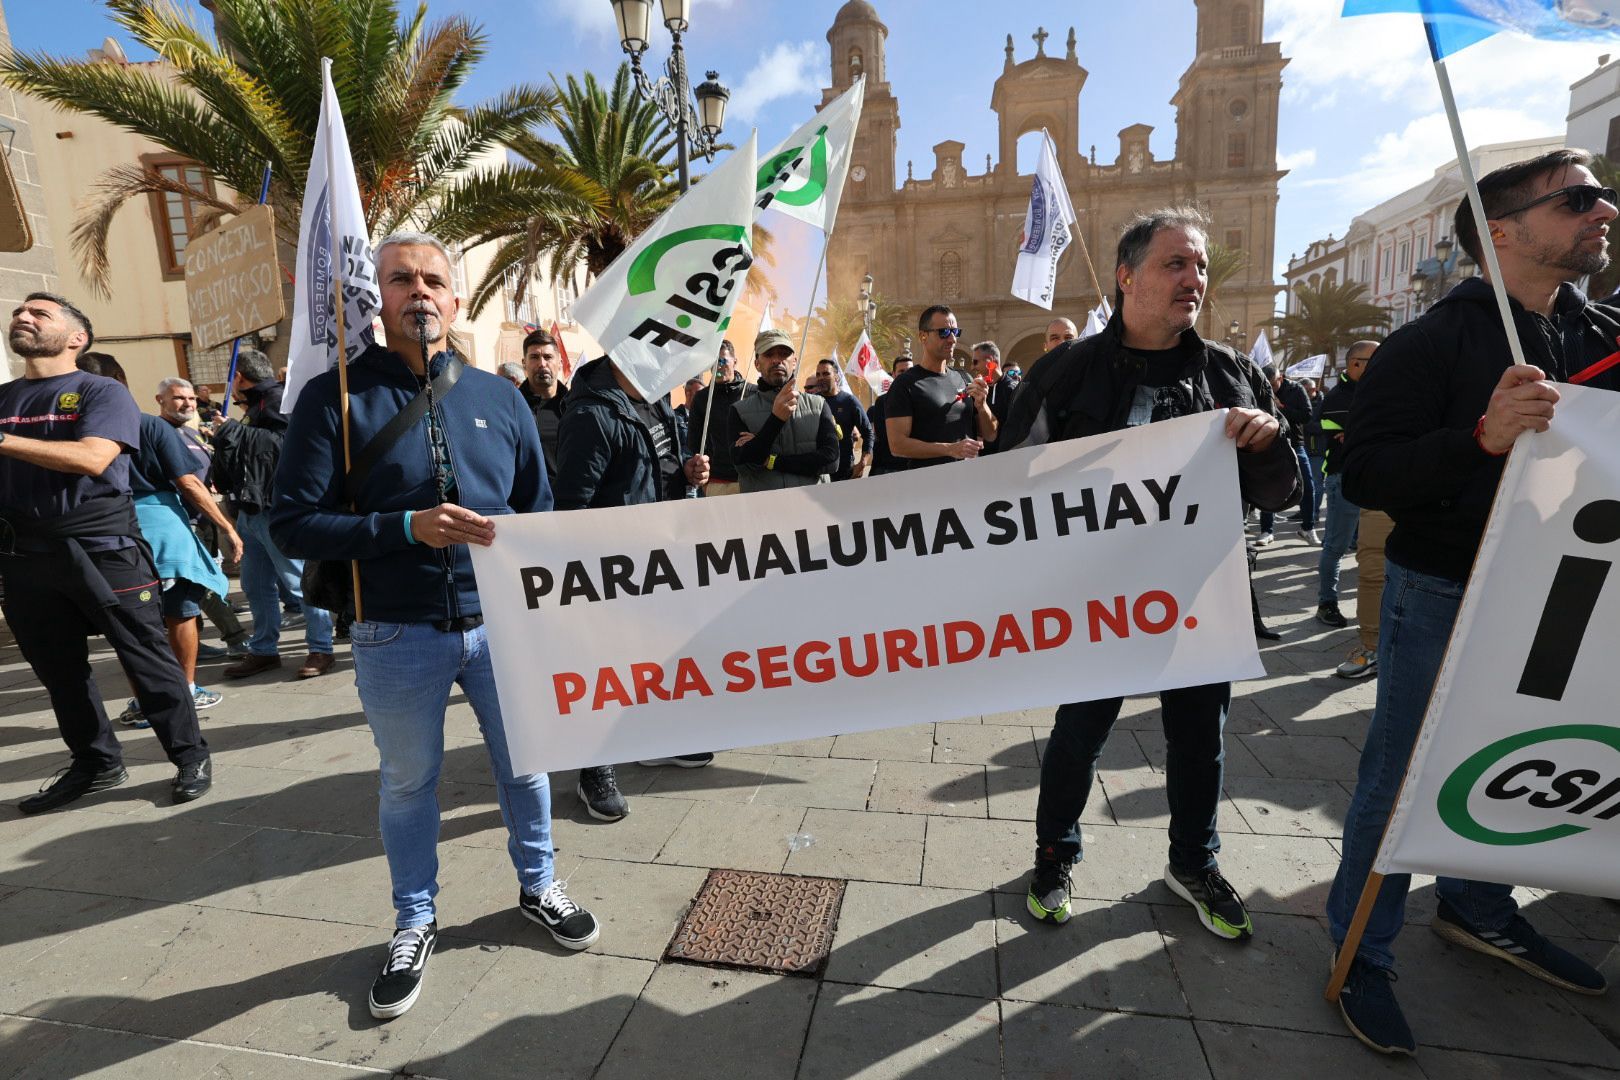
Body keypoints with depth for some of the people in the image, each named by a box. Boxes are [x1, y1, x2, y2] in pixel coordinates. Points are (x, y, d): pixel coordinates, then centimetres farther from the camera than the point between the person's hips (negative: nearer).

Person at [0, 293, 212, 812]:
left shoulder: (102, 392, -2)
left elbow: (91, 458, -18)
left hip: (101, 549, -6)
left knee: (147, 657, -2)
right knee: (57, 669, 12)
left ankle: (191, 756, 9)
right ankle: (95, 763, 27)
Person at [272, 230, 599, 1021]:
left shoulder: (498, 396, 5)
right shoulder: (337, 396, -4)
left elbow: (539, 509, 10)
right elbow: (293, 523, -9)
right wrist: (408, 527, -21)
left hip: (500, 624, 2)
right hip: (397, 637, -2)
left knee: (524, 765, 16)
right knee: (407, 783, 16)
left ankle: (537, 887, 41)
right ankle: (414, 924, 39)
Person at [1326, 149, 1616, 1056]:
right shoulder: (1434, 342, -13)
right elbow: (1366, 475, -21)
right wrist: (1482, 438, -33)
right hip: (1444, 596, -7)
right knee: (1401, 779, 2)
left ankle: (1477, 909, 42)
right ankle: (1363, 953, 18)